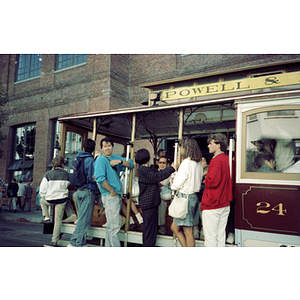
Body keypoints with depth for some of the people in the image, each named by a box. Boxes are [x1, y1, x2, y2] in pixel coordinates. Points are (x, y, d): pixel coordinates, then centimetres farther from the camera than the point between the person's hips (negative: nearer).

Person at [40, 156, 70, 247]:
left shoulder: (48, 174, -6)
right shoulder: (66, 174, -2)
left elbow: (42, 189, -3)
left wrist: (44, 197, 14)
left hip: (50, 200, -1)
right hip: (62, 199, 1)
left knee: (42, 200, 35)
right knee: (58, 220, 8)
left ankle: (46, 216, 22)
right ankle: (54, 241, 8)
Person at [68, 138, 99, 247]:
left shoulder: (78, 158, 10)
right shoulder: (90, 160, -12)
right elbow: (92, 178, -16)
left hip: (79, 191, 8)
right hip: (88, 191, -7)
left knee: (81, 218, 17)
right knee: (84, 219, 0)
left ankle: (73, 242, 22)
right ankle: (80, 244, 8)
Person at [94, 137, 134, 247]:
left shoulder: (116, 157, 13)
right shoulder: (100, 159, -9)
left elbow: (131, 164, 10)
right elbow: (100, 178, -21)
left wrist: (120, 161, -7)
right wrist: (111, 191, -14)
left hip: (118, 195, 8)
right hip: (110, 196, -8)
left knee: (111, 225, 16)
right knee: (114, 225, -6)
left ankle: (108, 247, 26)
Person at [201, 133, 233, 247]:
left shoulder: (216, 160, -16)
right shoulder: (228, 159, 9)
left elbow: (212, 181, -25)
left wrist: (205, 180, -4)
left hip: (212, 204, -9)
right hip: (225, 203, 9)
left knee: (210, 237, 0)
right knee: (221, 235, 15)